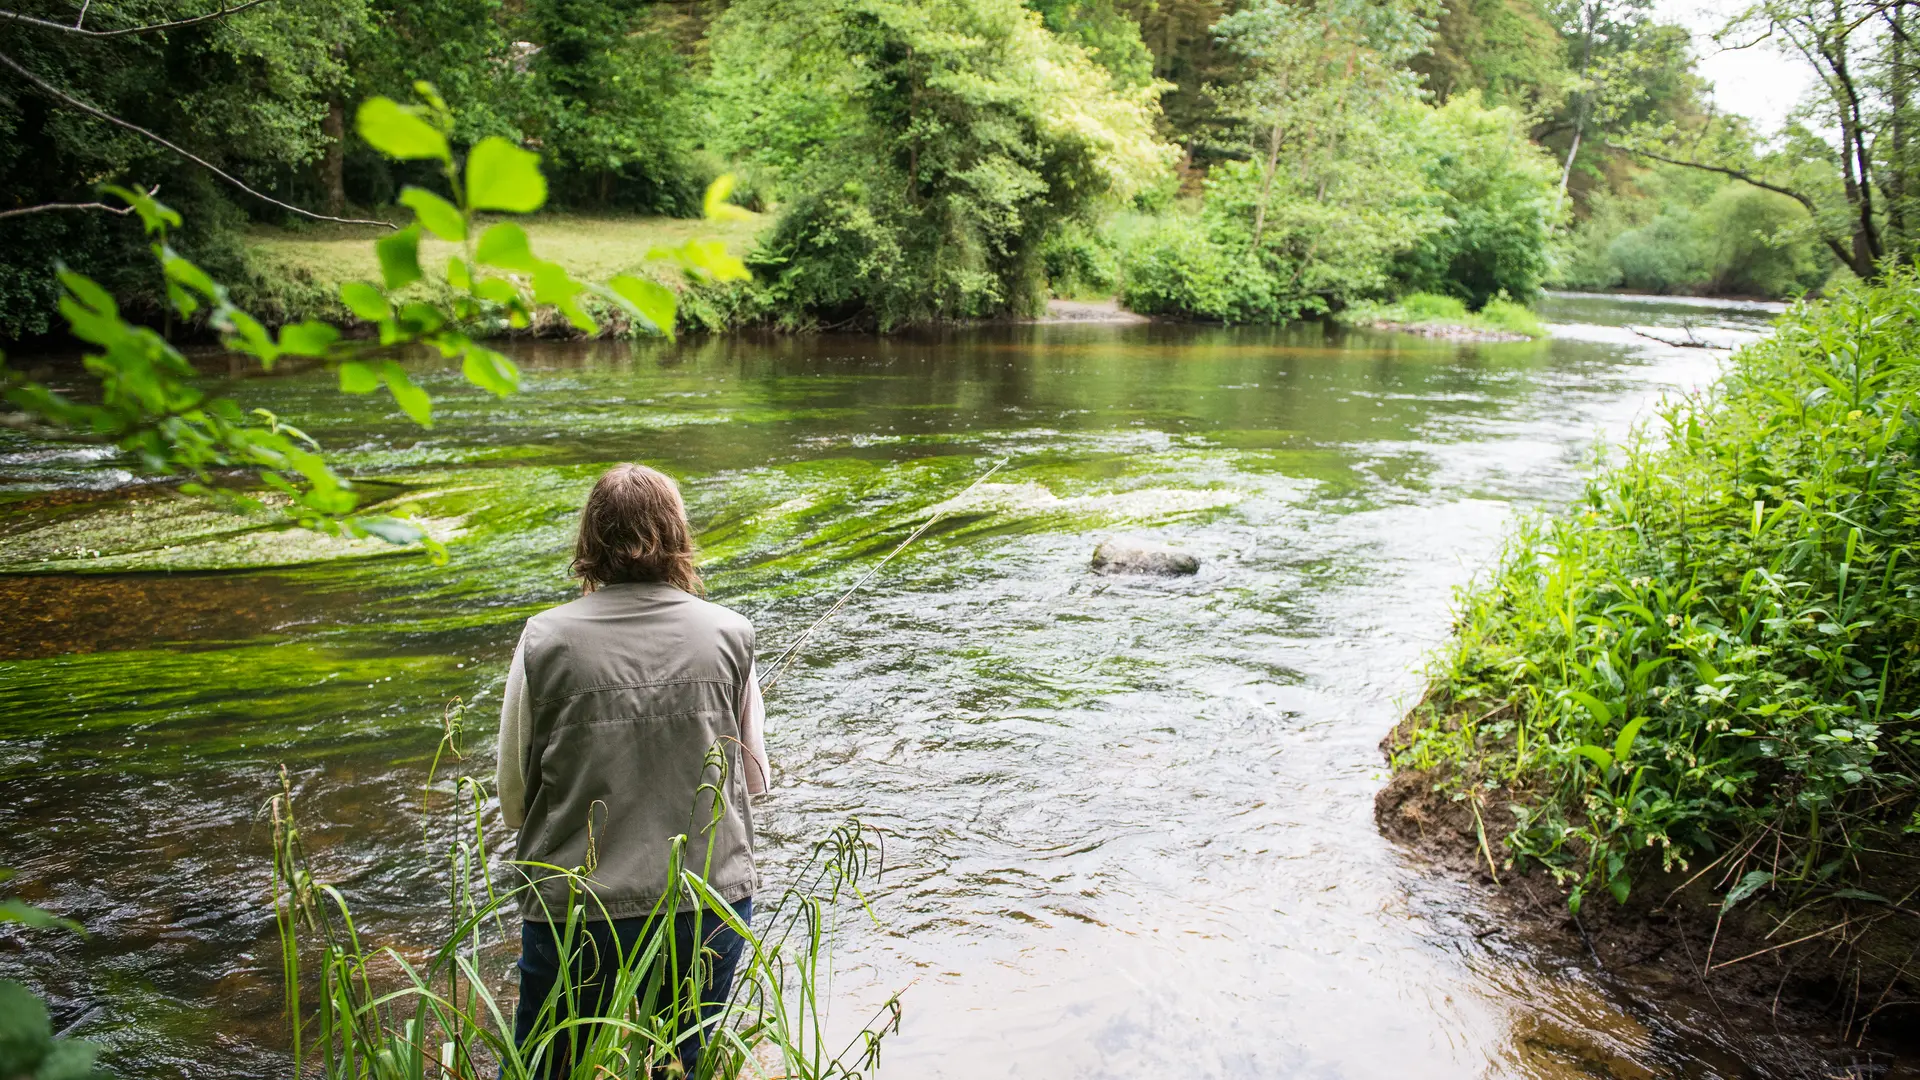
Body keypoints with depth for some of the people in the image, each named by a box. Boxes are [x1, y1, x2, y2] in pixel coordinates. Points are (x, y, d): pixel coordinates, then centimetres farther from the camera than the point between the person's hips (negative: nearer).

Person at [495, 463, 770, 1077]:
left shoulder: (545, 640, -7)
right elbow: (756, 777, 7)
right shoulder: (728, 634, -4)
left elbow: (513, 801, 1)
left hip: (577, 917, -1)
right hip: (713, 903, 2)